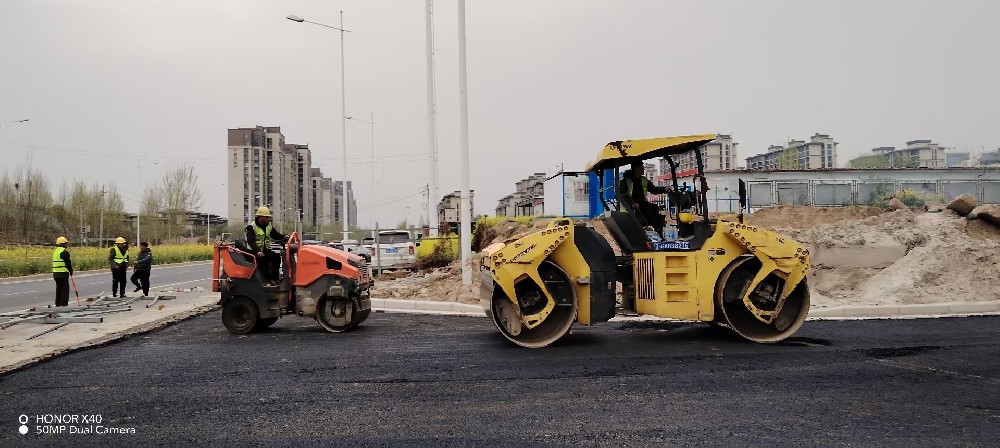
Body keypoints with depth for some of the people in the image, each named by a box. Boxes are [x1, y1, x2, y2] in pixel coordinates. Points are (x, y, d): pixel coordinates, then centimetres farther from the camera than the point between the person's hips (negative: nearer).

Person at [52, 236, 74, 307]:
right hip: (63, 273, -9)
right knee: (65, 288, -3)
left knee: (59, 288, 15)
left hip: (56, 273, 9)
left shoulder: (56, 251, 16)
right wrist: (71, 271, 0)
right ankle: (63, 303, -6)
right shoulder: (64, 252, -14)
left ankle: (58, 303, 18)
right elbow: (68, 263, -14)